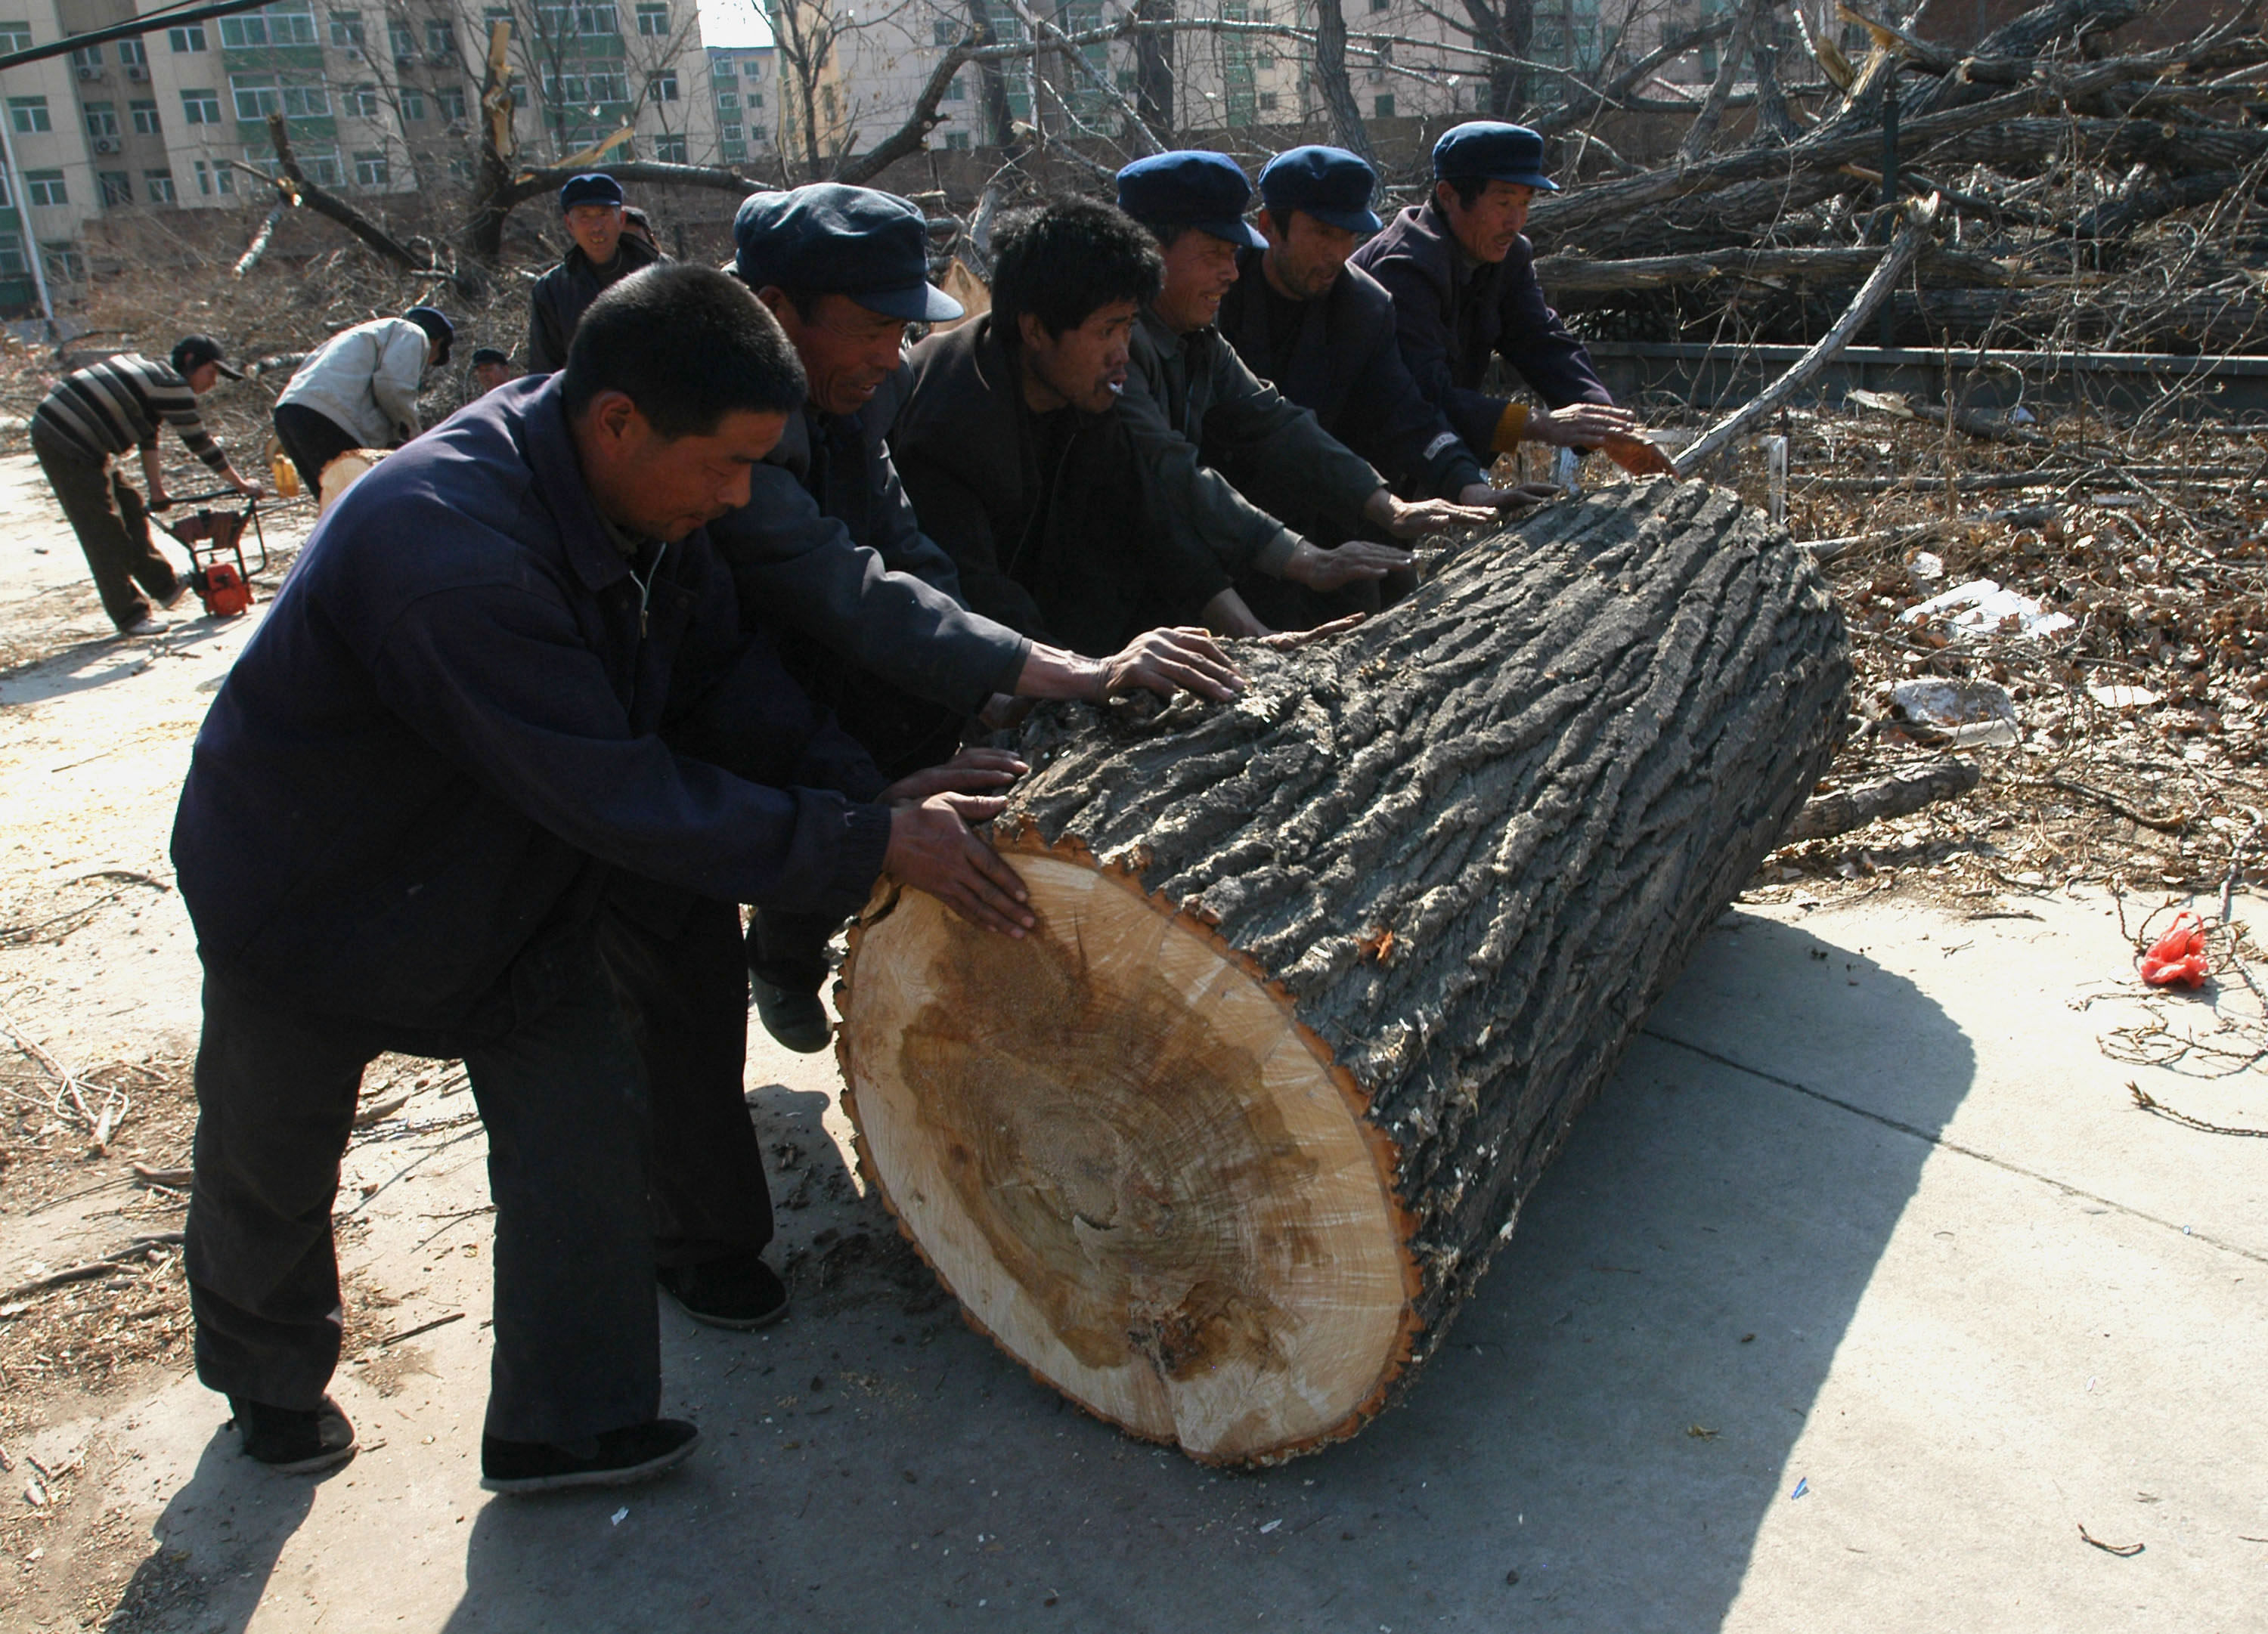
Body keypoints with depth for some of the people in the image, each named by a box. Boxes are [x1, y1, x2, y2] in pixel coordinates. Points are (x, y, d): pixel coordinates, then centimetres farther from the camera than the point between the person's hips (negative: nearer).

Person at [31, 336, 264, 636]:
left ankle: (165, 585, 28)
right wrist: (241, 485, 8)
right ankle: (130, 615, 3)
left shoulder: (147, 367, 17)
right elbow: (201, 444, -4)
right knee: (105, 533, -4)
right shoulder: (173, 387, -10)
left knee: (129, 505, 18)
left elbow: (148, 435, 19)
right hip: (68, 445, -10)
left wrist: (157, 491, 18)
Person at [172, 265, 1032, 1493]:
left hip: (513, 877, 6)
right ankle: (269, 1386, 46)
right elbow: (622, 797, -40)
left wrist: (870, 792, -21)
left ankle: (569, 1422, 19)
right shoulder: (448, 551, -41)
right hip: (310, 897, -6)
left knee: (586, 1132, 2)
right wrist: (868, 843, -36)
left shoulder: (644, 497, -14)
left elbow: (726, 672, -7)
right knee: (271, 1171, 16)